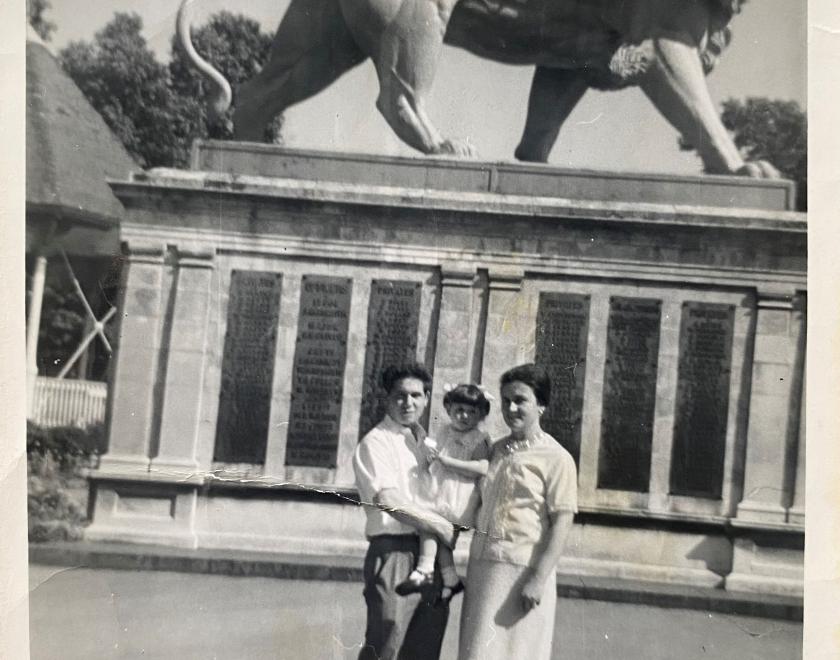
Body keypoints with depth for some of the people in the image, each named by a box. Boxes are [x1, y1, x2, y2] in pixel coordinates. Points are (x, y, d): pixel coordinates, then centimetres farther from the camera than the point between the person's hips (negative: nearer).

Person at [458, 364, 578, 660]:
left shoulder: (556, 458, -9)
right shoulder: (496, 450, 10)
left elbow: (561, 523, -12)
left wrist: (538, 578, -17)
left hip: (522, 569, -6)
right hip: (481, 565, 6)